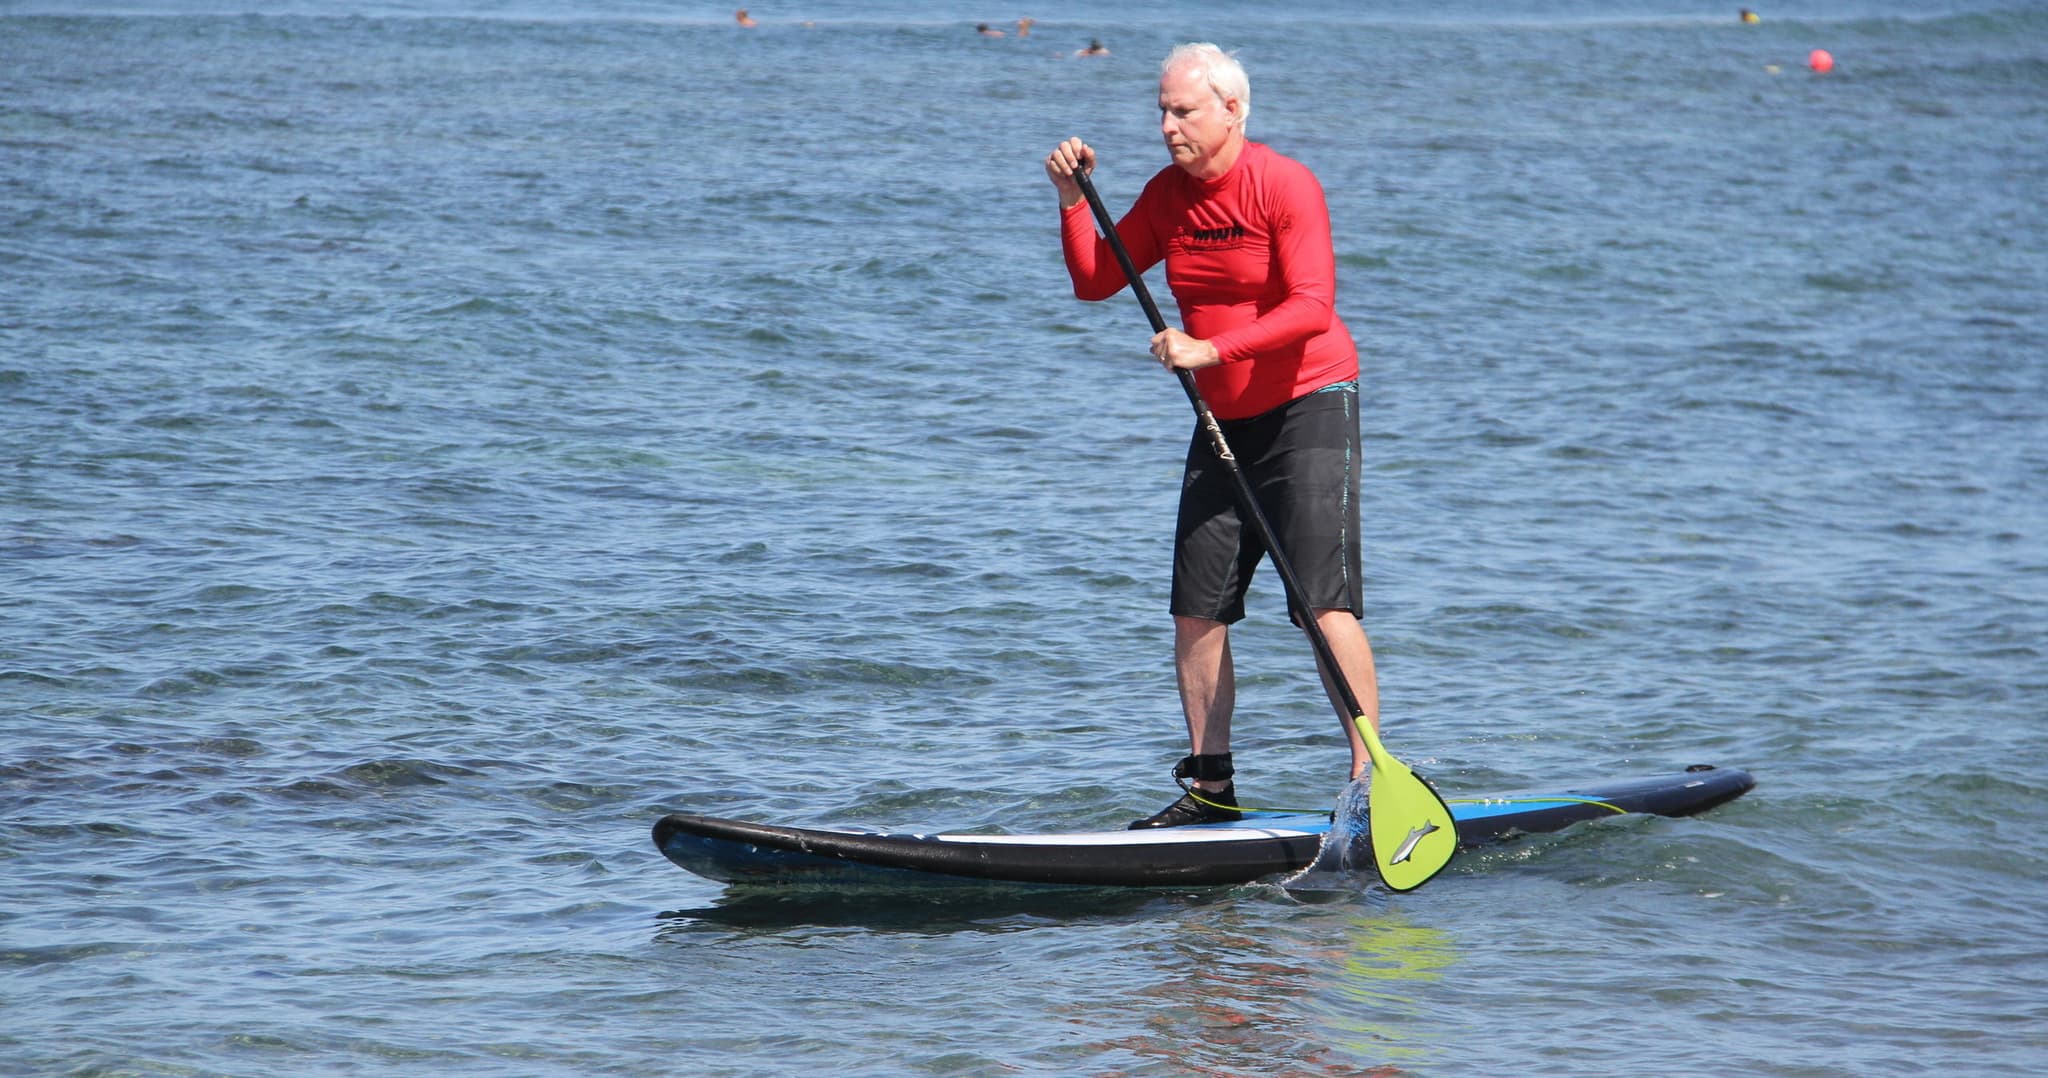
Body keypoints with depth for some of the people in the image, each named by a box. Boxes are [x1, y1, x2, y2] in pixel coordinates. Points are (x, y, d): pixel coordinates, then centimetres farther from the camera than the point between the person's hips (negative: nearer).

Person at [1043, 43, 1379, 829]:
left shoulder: (1284, 186, -15)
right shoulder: (1167, 195, 7)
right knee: (1197, 610, 5)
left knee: (1324, 601, -15)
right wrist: (1073, 198, -5)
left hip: (1308, 408, -7)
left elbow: (1312, 307, -24)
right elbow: (1094, 281, 9)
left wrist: (1212, 349, -32)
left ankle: (1369, 775, -13)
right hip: (1223, 422, 7)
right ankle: (1209, 785, 14)